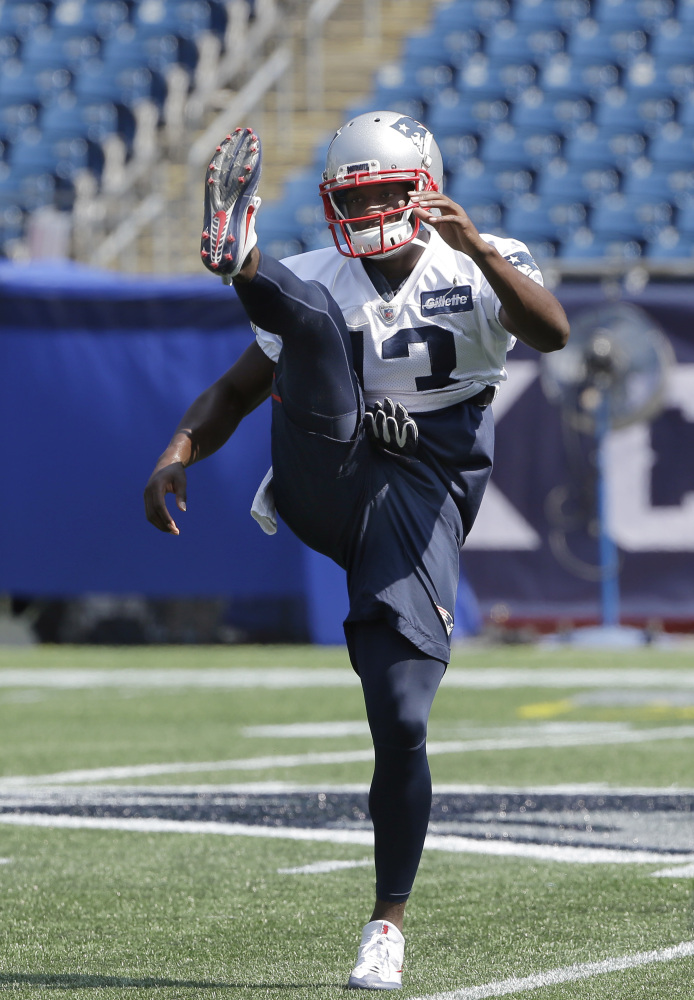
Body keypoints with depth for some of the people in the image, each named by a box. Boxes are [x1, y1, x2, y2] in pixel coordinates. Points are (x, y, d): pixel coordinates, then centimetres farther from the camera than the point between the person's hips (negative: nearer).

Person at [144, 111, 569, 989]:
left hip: (418, 501, -2)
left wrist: (474, 247, -33)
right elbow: (237, 390, 13)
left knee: (401, 724, -7)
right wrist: (179, 453, -6)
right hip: (323, 481, 2)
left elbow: (551, 334, -20)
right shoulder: (319, 280, 10)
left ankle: (389, 921, 9)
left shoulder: (475, 271, 0)